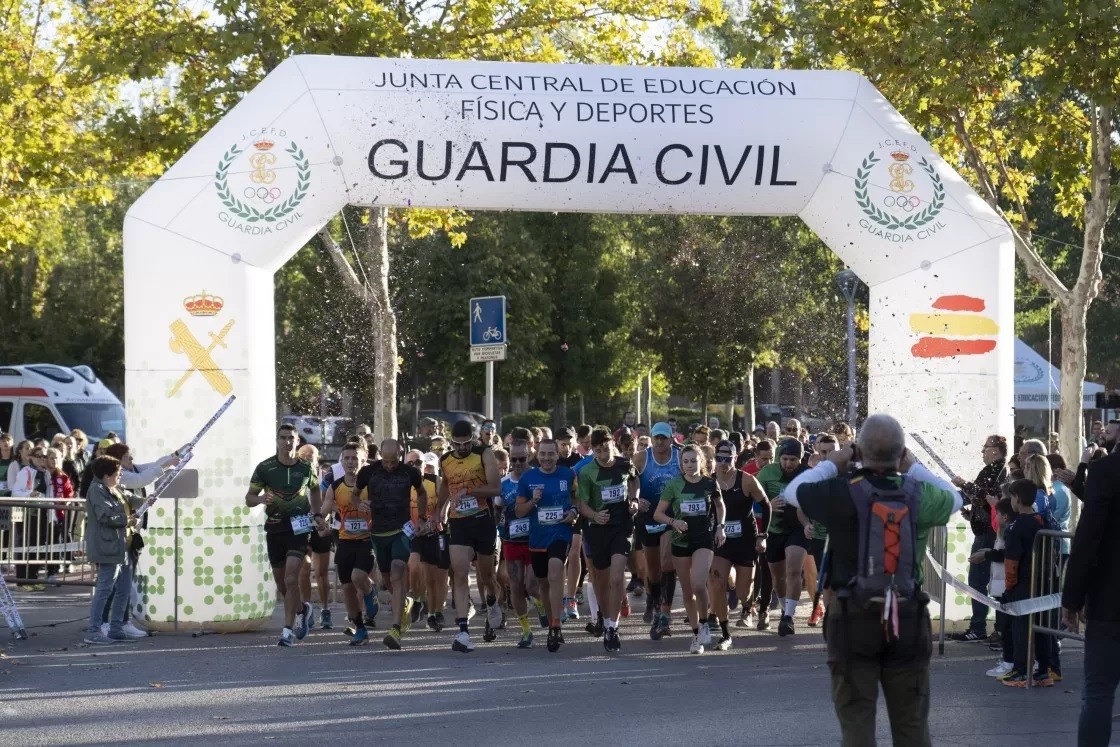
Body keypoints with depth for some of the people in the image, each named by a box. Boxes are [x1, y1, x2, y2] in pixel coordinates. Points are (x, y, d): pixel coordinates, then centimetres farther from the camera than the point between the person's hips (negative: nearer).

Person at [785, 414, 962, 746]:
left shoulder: (842, 491, -10)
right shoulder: (919, 494, -3)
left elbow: (792, 491, 7)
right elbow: (954, 499, 19)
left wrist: (830, 465, 19)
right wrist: (914, 468, 24)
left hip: (854, 616, -2)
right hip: (908, 617, 2)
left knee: (856, 719, 2)